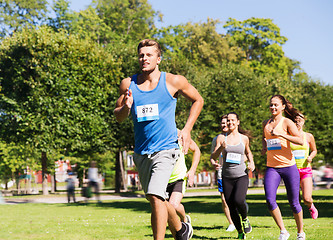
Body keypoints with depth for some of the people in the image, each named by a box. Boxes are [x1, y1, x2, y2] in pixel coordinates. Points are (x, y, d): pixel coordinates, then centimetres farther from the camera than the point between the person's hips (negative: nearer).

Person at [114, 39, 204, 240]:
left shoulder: (173, 81, -4)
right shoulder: (128, 84, 3)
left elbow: (198, 100, 10)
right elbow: (119, 117, 11)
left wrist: (187, 129, 0)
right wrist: (126, 107, -12)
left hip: (165, 149, -5)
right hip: (141, 153, 5)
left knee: (156, 197, -22)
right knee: (156, 200, 17)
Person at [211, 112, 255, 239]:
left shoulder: (244, 138, 6)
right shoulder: (221, 138, 3)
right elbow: (213, 157, -1)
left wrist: (251, 163, 6)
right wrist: (221, 148, -19)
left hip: (242, 176, -1)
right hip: (227, 177, 1)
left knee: (239, 200, -25)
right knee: (231, 208, 1)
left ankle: (245, 218, 7)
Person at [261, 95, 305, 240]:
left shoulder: (287, 122, -3)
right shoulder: (265, 123, 12)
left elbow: (300, 141, -15)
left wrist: (281, 134, -23)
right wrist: (264, 147, 12)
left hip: (288, 166, -4)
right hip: (272, 167, 4)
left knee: (294, 202, 3)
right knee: (270, 199, -15)